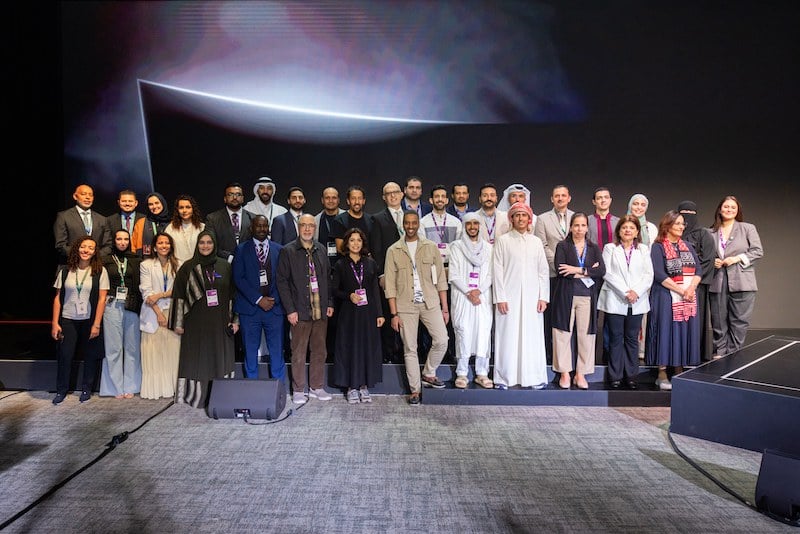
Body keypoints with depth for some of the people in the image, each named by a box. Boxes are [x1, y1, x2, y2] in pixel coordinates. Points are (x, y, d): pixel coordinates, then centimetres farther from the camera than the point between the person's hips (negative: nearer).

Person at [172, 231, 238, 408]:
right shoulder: (188, 267, 3)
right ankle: (195, 397, 11)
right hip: (195, 323, -1)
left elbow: (233, 294, 6)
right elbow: (179, 296, 3)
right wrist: (178, 322, -1)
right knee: (196, 360, 2)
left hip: (220, 323, 1)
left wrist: (235, 320, 2)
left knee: (220, 358, 4)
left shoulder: (225, 266, 6)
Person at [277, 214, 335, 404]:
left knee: (319, 351, 10)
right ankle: (298, 390, 15)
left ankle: (316, 387, 22)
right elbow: (282, 281, -4)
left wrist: (330, 303, 7)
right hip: (300, 311, -4)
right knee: (298, 353, 3)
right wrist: (290, 309, -10)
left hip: (320, 310, 4)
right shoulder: (288, 251, -2)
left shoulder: (321, 250, 12)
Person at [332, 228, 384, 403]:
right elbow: (334, 290, 3)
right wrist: (349, 295, -15)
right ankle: (352, 387, 13)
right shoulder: (340, 265, 2)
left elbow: (376, 290, 6)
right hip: (349, 314, -2)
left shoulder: (370, 263, 6)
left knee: (368, 348, 5)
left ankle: (364, 386, 16)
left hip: (368, 312, 2)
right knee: (350, 348, 2)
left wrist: (379, 313, 0)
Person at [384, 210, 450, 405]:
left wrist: (445, 308, 1)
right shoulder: (393, 251, 2)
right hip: (405, 306, -1)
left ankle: (428, 374, 15)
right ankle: (415, 389, 16)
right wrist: (394, 313, -4)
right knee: (410, 349, 4)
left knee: (441, 340, -11)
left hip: (430, 303, 1)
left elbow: (440, 279, 5)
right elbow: (390, 285, 0)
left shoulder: (431, 247, 5)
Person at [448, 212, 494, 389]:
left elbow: (490, 274, 7)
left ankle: (482, 373, 6)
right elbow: (453, 274, -1)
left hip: (482, 296, 2)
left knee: (483, 331, -3)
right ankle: (462, 373, 2)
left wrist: (479, 290, -8)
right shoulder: (457, 246, 5)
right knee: (463, 331, -6)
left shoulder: (487, 247, 11)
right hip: (462, 296, -2)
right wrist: (468, 292, -9)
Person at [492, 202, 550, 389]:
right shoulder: (503, 240, 4)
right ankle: (503, 378, 8)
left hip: (532, 297, 2)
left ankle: (534, 378, 11)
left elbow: (543, 271, 11)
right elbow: (497, 270, -1)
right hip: (509, 297, -2)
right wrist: (500, 298, -7)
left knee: (533, 337, 2)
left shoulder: (536, 242, 12)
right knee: (507, 337, 0)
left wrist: (543, 297, 3)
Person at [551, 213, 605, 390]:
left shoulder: (594, 248, 13)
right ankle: (564, 373, 10)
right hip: (566, 295, -2)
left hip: (587, 296, 2)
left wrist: (578, 270, -11)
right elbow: (560, 269, -10)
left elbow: (602, 271, -2)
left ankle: (581, 374, 13)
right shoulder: (562, 246, 6)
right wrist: (588, 272, -8)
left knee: (586, 335, 2)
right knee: (564, 333, -1)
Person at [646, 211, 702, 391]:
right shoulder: (658, 247, -3)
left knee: (685, 331, 5)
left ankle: (679, 370, 14)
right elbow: (659, 275, -12)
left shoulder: (688, 246, 15)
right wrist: (681, 291, -15)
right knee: (666, 331, -5)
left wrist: (691, 288, -11)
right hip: (667, 297, -5)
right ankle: (662, 374, 1)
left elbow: (698, 270, 7)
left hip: (689, 297, 5)